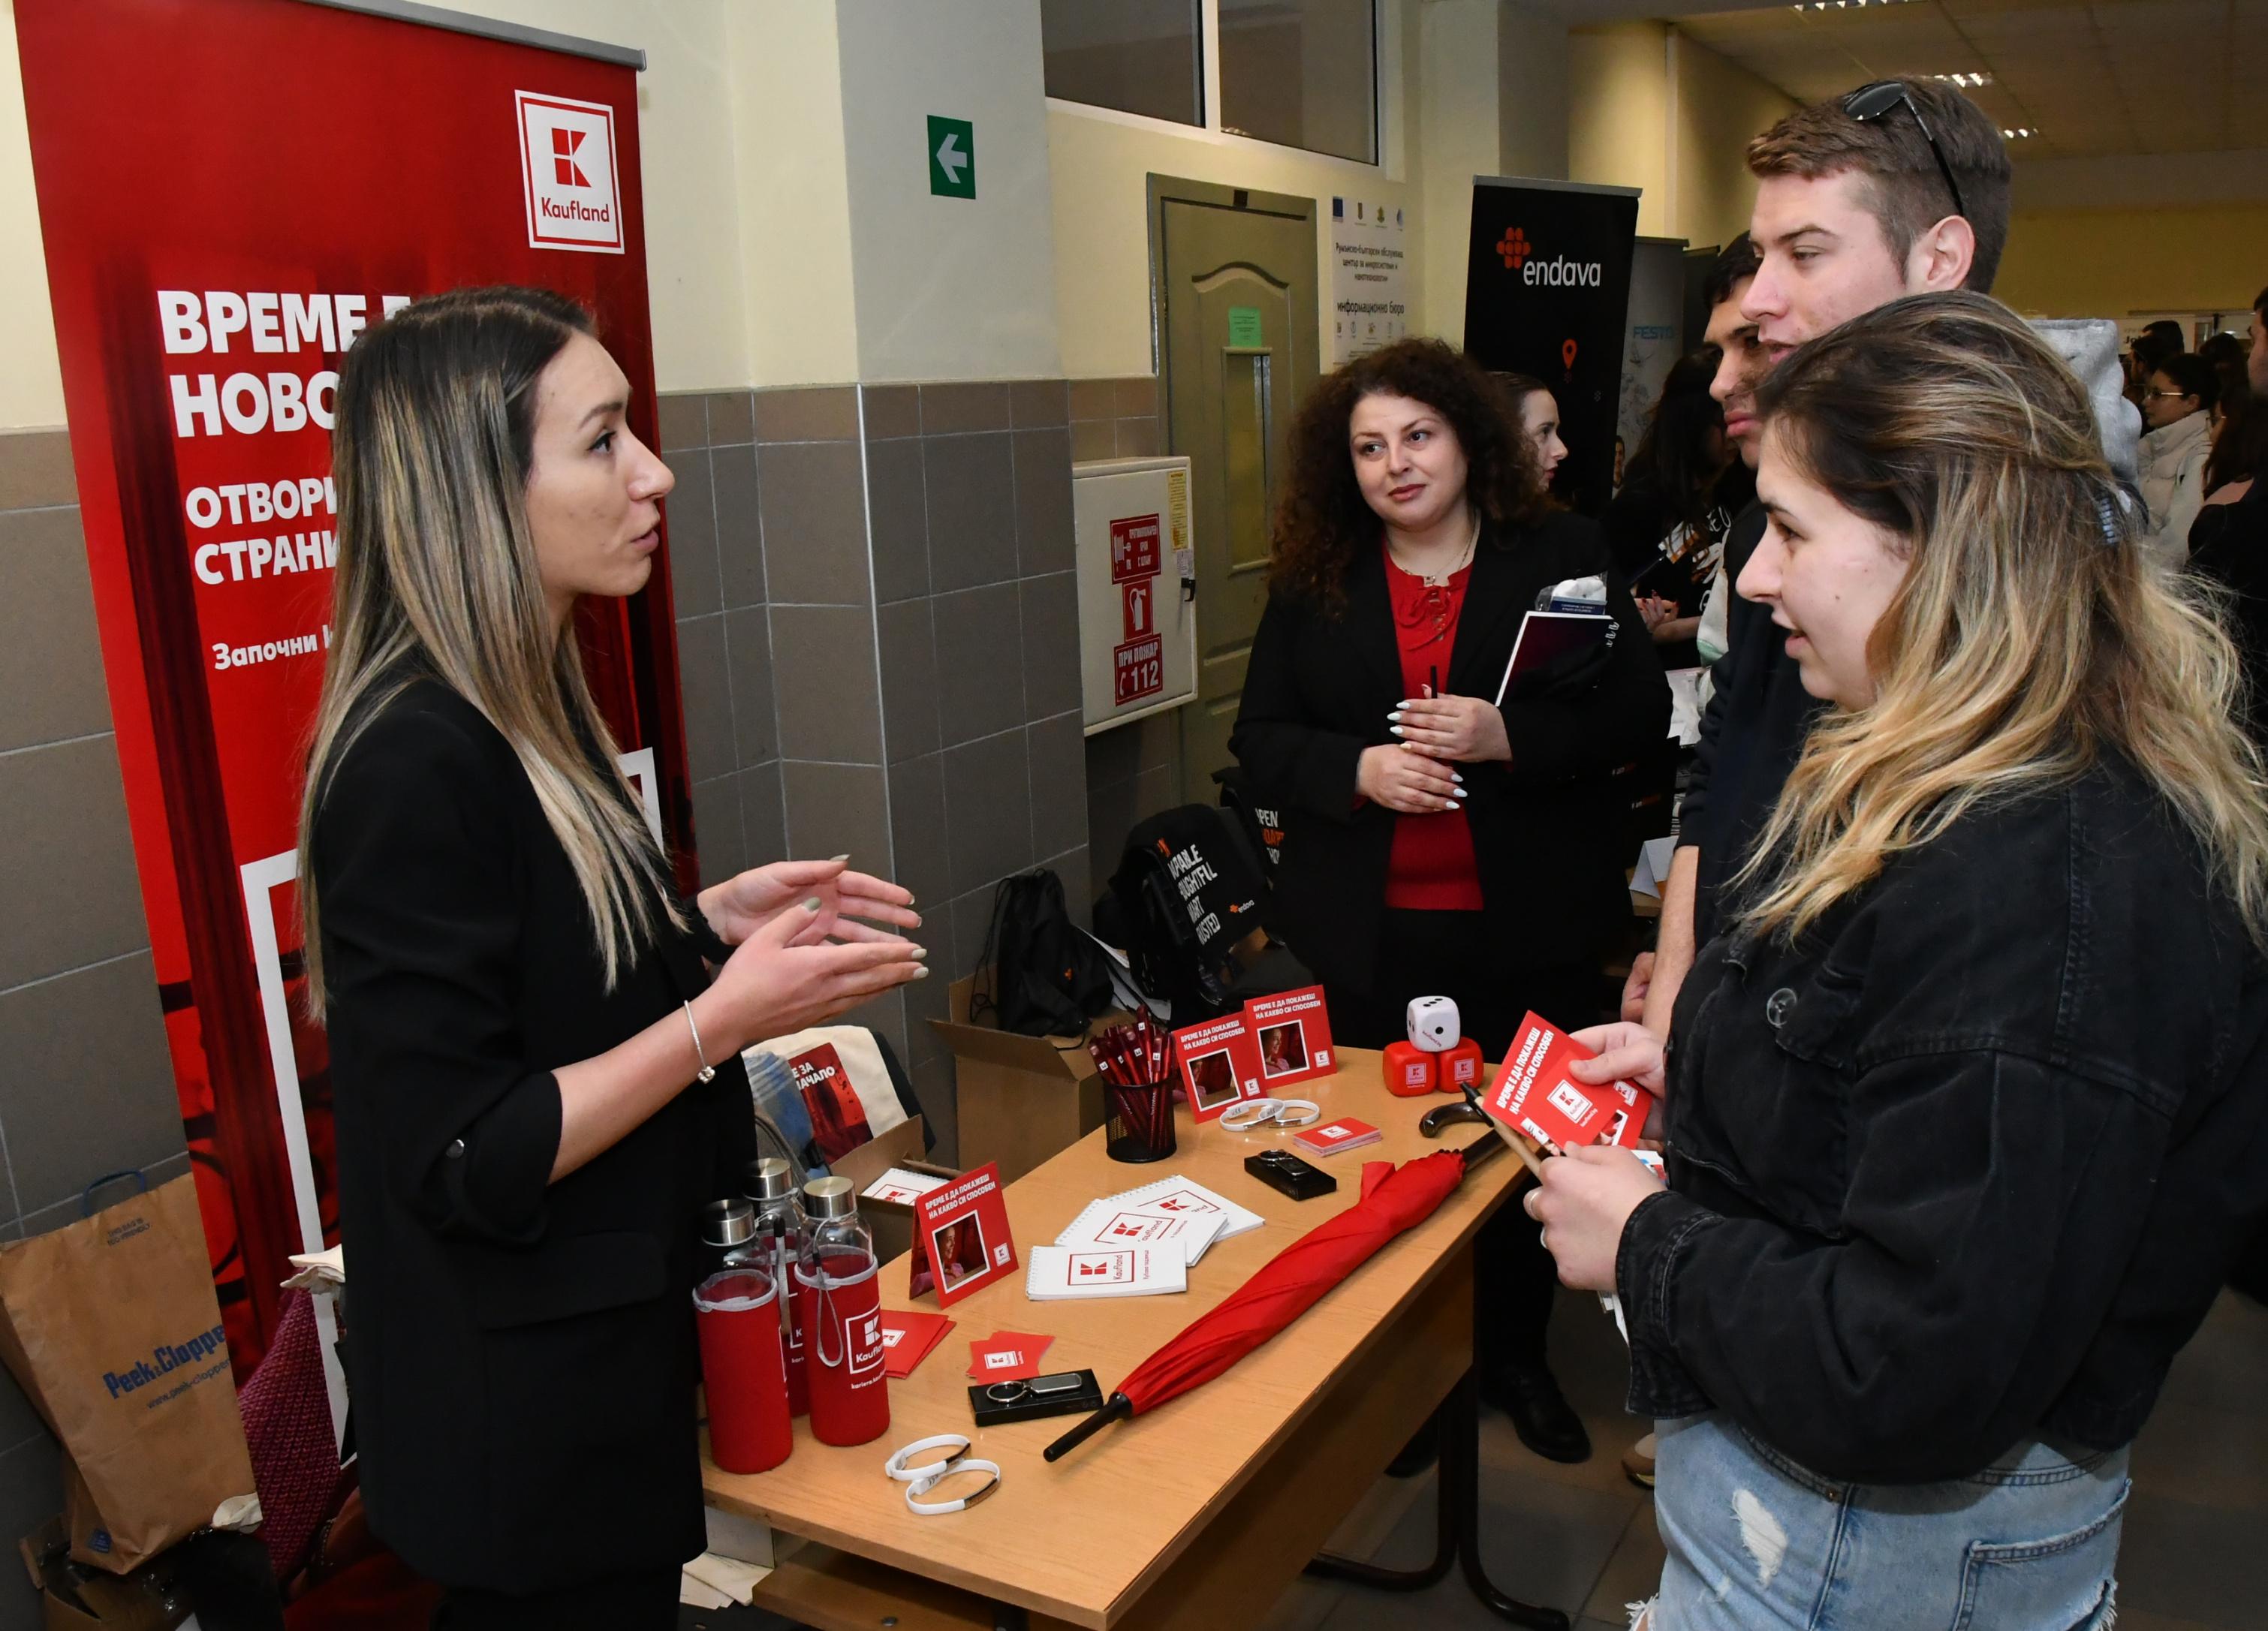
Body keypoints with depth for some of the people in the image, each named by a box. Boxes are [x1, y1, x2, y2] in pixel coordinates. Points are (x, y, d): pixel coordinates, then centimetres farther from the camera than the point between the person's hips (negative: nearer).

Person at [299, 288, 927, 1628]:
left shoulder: (524, 710, 4)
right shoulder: (418, 764, -26)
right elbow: (459, 1162, -25)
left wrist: (709, 921, 1)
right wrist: (725, 1018, -25)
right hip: (525, 1421, -9)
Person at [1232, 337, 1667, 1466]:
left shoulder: (1560, 555, 0)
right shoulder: (1313, 583, 5)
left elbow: (1640, 711, -5)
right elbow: (1261, 737, 4)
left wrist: (1506, 736, -20)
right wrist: (1356, 770, -15)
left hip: (1529, 926, -1)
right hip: (1372, 935, 1)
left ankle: (1518, 1359, 33)